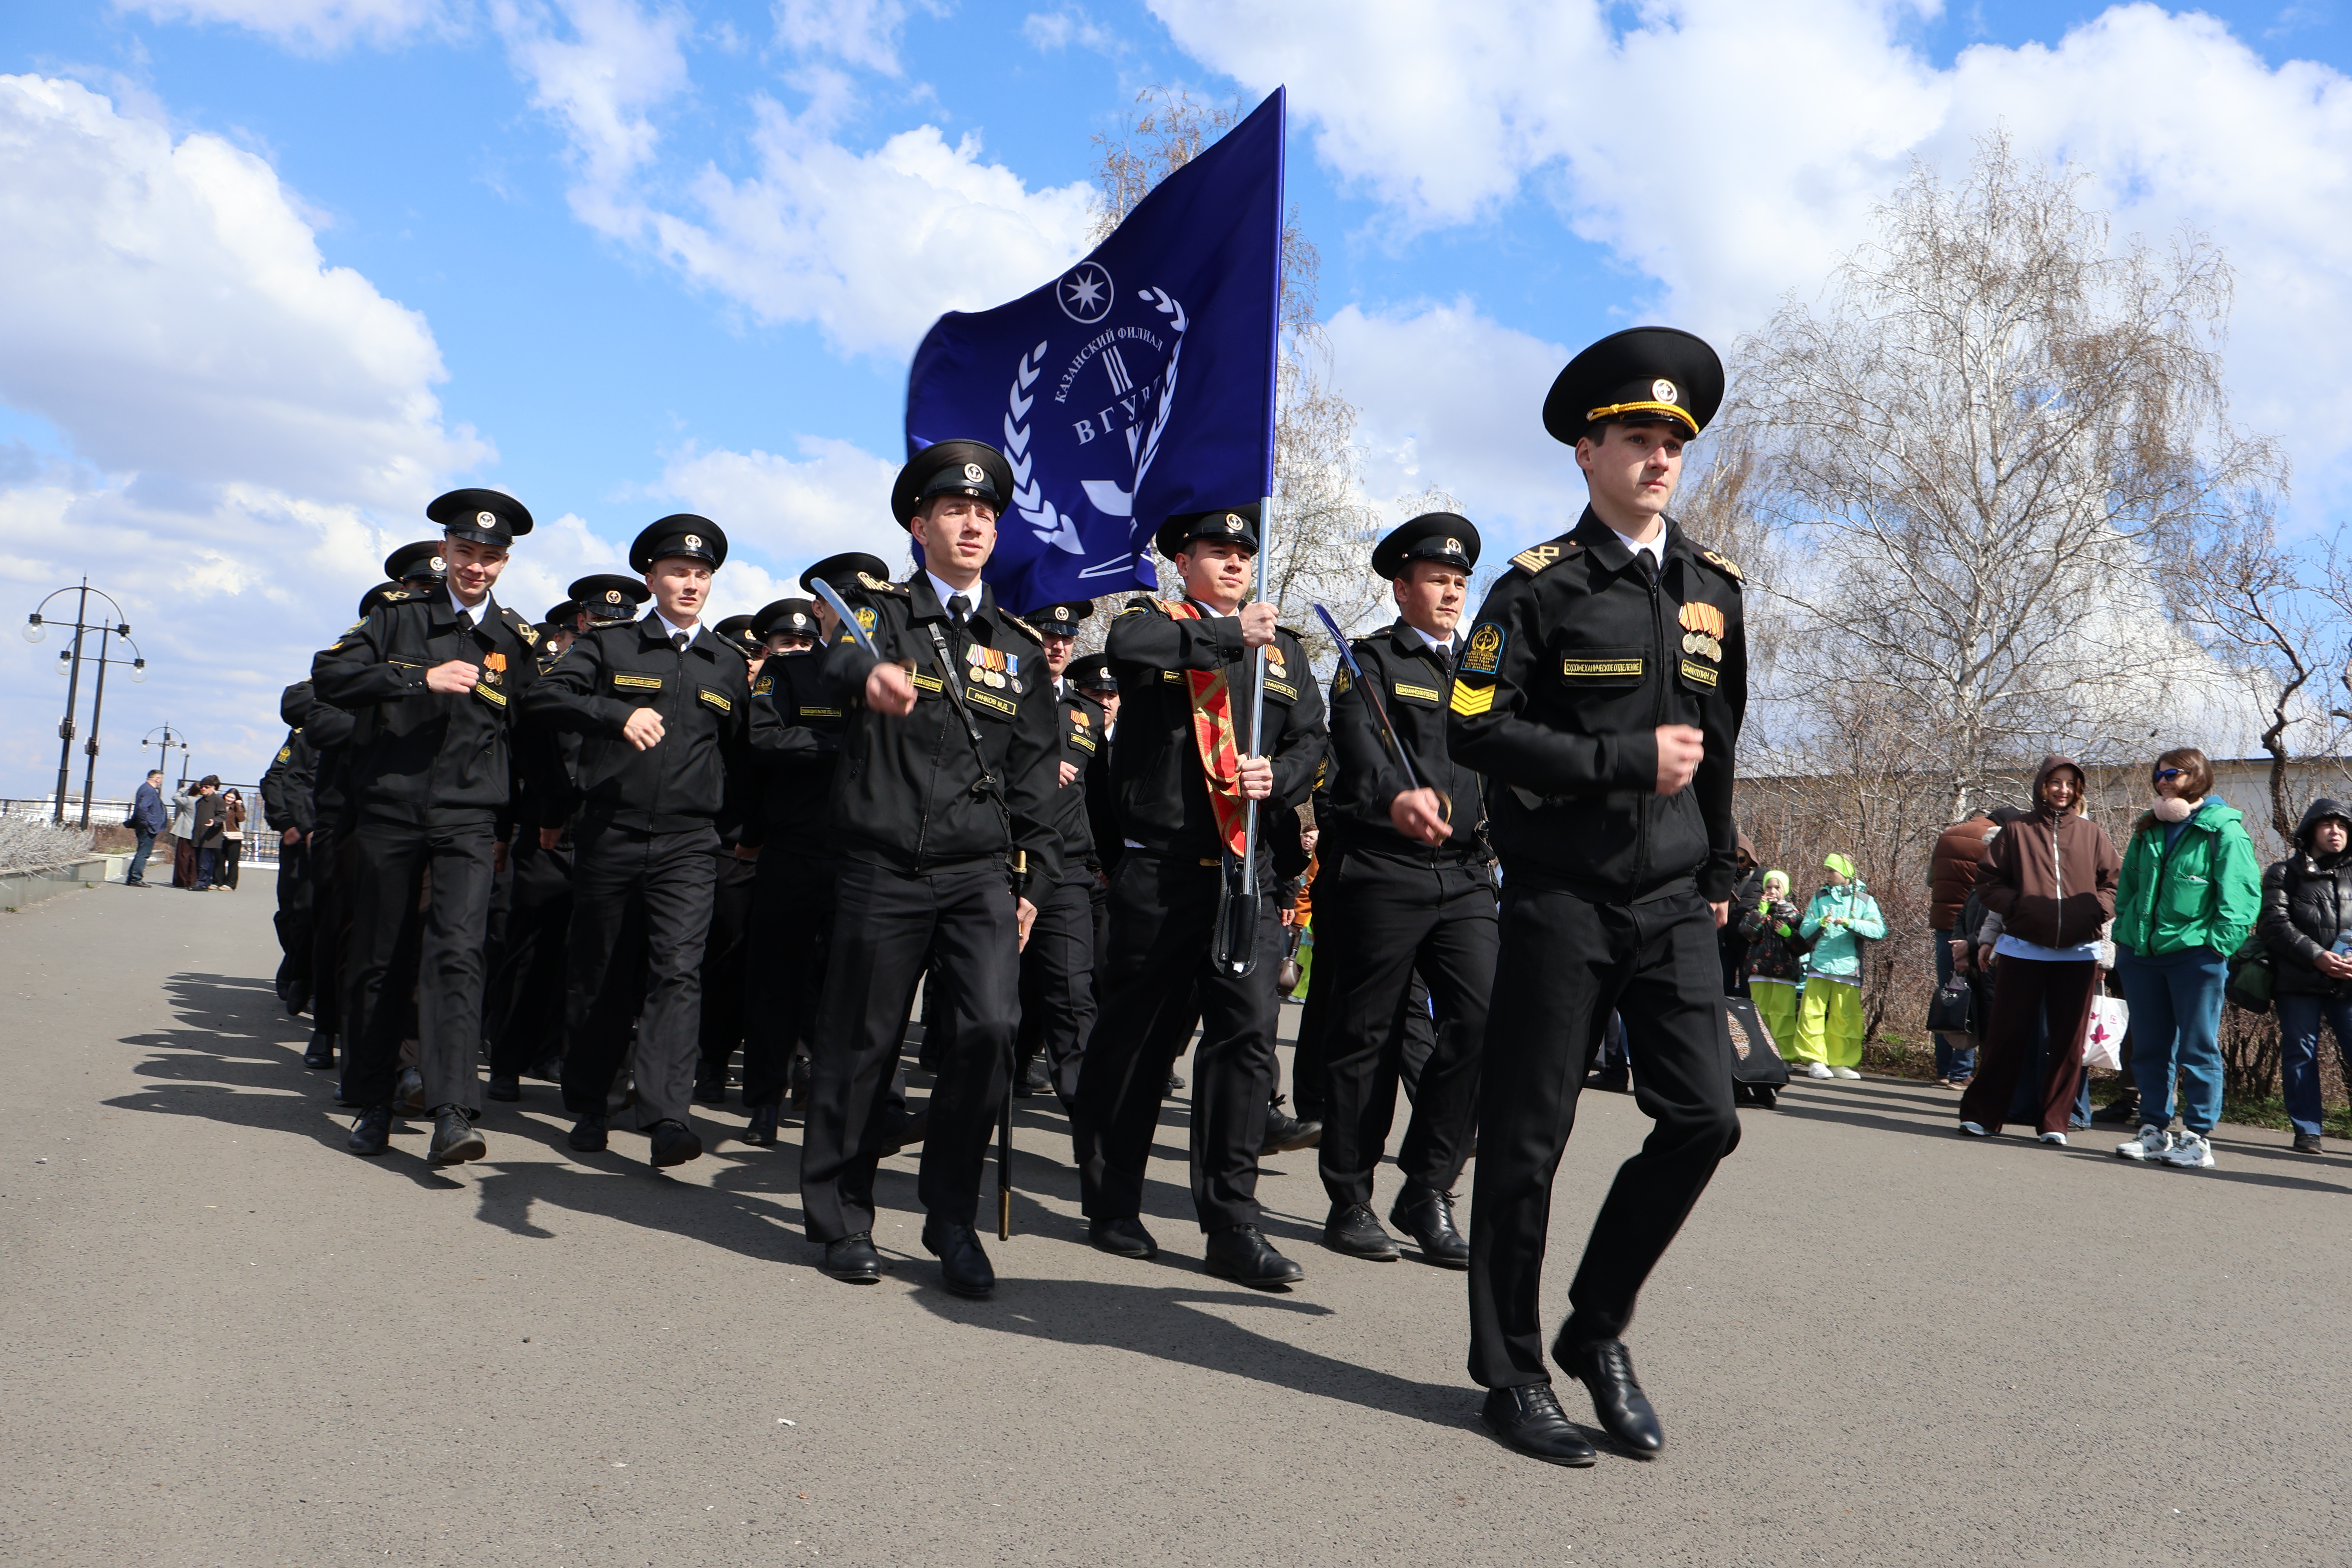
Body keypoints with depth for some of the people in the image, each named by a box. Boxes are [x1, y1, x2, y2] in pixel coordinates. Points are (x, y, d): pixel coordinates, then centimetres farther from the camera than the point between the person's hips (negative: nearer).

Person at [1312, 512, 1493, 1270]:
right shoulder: (1370, 661, 2)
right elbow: (1360, 750, -17)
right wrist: (1397, 796, -37)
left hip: (1465, 875, 5)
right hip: (1380, 874, -4)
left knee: (1484, 1015, -11)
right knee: (1369, 1037, 1)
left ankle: (1428, 1190, 2)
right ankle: (1350, 1201, 13)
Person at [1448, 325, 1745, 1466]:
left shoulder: (1713, 590, 14)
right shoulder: (1540, 586, -4)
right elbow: (1475, 732, -11)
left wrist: (1720, 877, 20)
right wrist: (1628, 758, -14)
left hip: (1673, 902, 5)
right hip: (1561, 900, -5)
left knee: (1704, 1118, -1)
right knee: (1528, 1138, 2)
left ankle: (1598, 1330, 20)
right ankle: (1511, 1371, 18)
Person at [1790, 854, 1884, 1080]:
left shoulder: (1864, 900, 8)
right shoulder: (1819, 898, 14)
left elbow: (1879, 930, -6)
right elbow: (1804, 931, 8)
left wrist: (1850, 923, -18)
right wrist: (1820, 923, -12)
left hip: (1849, 967, -1)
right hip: (1819, 965, 1)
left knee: (1845, 1017, 0)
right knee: (1812, 1012, -7)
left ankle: (1840, 1062, 9)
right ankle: (1815, 1060, -2)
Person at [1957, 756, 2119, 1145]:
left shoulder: (2090, 833, 9)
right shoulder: (2018, 830, 5)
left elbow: (2115, 879, 10)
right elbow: (1988, 878, 4)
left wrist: (2098, 912, -5)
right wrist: (2013, 907, -9)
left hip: (2078, 953, 2)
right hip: (2023, 949, -2)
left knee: (2068, 1040, 3)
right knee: (2007, 1034, 2)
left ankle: (2055, 1122, 12)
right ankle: (1981, 1114, 10)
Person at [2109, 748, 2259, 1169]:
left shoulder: (2224, 830, -5)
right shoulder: (2149, 829, 14)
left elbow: (2243, 895, -9)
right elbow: (2128, 886, 20)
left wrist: (2217, 945, -15)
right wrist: (2123, 933, 10)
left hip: (2195, 956, -6)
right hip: (2140, 954, 6)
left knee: (2198, 1050, 0)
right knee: (2149, 1048, 11)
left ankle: (2198, 1139, 5)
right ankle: (2154, 1130, 19)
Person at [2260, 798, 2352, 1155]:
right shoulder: (2285, 873, 9)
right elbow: (2275, 923, -3)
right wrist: (2316, 955, -14)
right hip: (2299, 982, -2)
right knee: (2300, 1055, 1)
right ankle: (2307, 1132, 9)